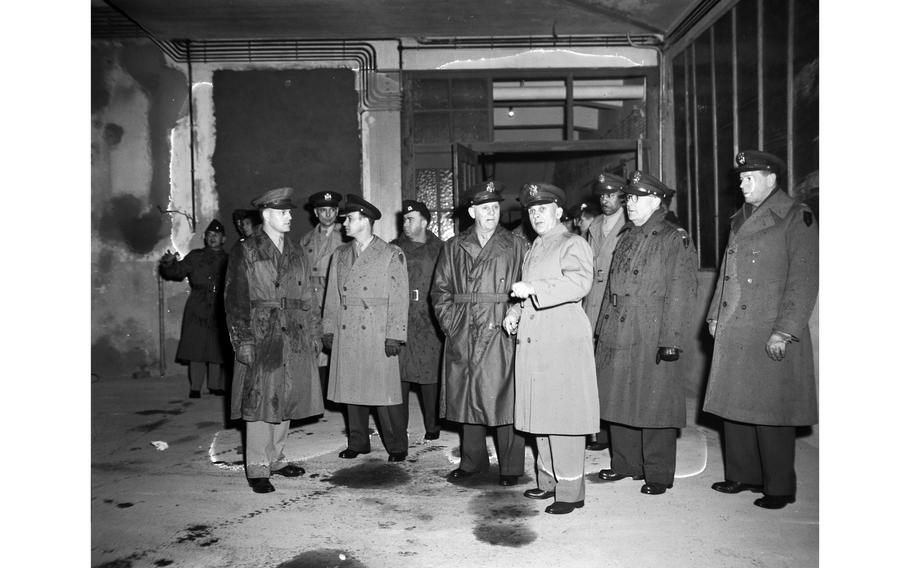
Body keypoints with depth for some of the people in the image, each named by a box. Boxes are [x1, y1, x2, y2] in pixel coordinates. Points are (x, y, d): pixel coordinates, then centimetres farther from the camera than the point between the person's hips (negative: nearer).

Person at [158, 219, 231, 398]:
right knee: (195, 349, -2)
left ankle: (216, 386, 13)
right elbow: (177, 272, 1)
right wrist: (169, 263, -16)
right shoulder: (195, 257, 9)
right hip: (197, 311, 0)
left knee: (217, 349, 3)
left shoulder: (228, 260, 10)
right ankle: (195, 387, 6)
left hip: (218, 313, 1)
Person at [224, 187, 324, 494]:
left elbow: (307, 296, 15)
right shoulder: (245, 251, -2)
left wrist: (314, 334, 10)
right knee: (259, 401, -2)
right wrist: (242, 340, -12)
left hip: (294, 337, 5)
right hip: (260, 336, -5)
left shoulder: (295, 252, 14)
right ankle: (258, 468, 7)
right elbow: (235, 299, -6)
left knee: (285, 400, 10)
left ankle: (275, 457, 24)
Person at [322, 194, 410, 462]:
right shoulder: (340, 254, 15)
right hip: (346, 334, 5)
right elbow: (332, 295, 15)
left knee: (383, 389, -4)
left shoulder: (392, 254, 0)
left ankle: (396, 446, 9)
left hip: (377, 333, -5)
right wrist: (328, 329, 6)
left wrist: (394, 336, -11)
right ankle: (357, 442, 22)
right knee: (350, 387, 8)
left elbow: (399, 297, -5)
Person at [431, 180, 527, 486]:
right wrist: (450, 323, 2)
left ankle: (510, 466, 11)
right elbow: (440, 289, 12)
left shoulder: (514, 245, 5)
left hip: (500, 334, -3)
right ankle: (473, 460, 25)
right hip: (462, 336, 3)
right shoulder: (454, 247, 11)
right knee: (467, 397, 9)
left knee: (503, 398, -2)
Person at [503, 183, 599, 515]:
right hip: (532, 343, 8)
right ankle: (548, 481, 24)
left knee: (563, 416, -6)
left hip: (563, 342, -8)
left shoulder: (572, 245, -3)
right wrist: (515, 312, 12)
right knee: (540, 414, 12)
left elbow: (579, 283, -21)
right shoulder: (534, 249, 22)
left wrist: (533, 288, -24)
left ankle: (570, 491, 2)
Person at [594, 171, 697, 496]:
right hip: (615, 336, 7)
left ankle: (658, 475, 14)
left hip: (652, 338, -7)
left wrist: (671, 340, -16)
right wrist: (602, 329, 14)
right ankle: (625, 464, 28)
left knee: (654, 406, 0)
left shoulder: (675, 240, -6)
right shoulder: (626, 237, 15)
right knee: (619, 401, 13)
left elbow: (680, 294, -11)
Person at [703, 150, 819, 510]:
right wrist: (715, 315, 13)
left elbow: (804, 281, -11)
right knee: (735, 407, 12)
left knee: (771, 413, 0)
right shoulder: (740, 220, 16)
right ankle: (743, 475, 26)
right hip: (733, 333, 7)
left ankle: (779, 487, 14)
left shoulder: (797, 219, -5)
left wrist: (783, 331, -16)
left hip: (771, 336, -7)